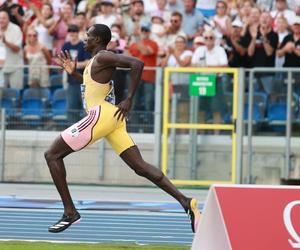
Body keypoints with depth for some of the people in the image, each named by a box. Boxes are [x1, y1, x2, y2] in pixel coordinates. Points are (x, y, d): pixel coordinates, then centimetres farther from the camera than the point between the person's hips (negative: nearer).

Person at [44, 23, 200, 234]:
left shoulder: (103, 57, -8)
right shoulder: (97, 60, 21)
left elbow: (137, 64, -21)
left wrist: (129, 99, -20)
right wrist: (73, 73, 28)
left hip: (102, 114, -10)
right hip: (111, 118, 10)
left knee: (52, 155, -2)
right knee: (139, 166, 2)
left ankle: (70, 212, -5)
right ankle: (185, 201, -11)